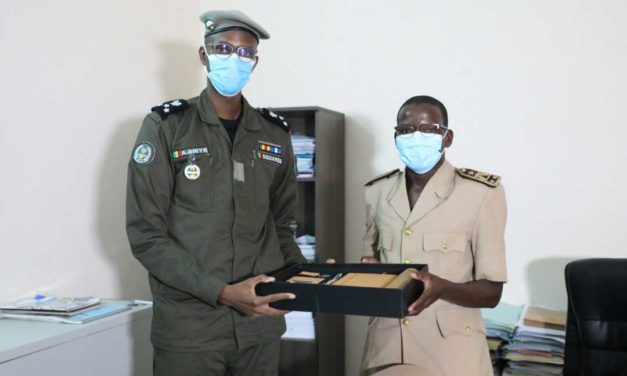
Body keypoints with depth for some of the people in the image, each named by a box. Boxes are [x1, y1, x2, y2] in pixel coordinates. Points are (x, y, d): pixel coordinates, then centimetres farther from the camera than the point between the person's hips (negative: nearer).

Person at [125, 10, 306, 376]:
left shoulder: (275, 135, 6)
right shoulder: (166, 127, -4)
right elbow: (146, 235, -9)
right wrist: (221, 292, -18)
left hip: (259, 322, 4)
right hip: (188, 324, -3)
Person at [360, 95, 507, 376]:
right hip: (386, 345, 4)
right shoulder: (376, 193, 3)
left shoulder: (481, 193, -10)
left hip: (450, 351, -3)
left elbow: (491, 291, -9)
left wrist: (442, 289, -27)